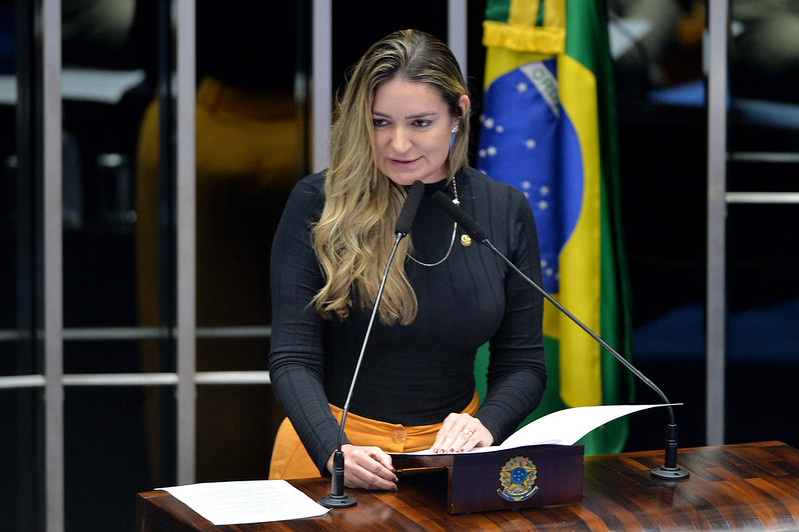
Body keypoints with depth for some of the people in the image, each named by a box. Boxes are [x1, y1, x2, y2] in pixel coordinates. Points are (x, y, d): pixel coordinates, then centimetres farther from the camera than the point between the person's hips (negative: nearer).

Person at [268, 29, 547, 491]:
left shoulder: (506, 211, 4)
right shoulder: (317, 205, -5)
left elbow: (523, 362, 6)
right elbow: (293, 358, -8)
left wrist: (486, 424, -14)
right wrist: (334, 450, -25)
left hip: (449, 444, 2)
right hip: (330, 445, -2)